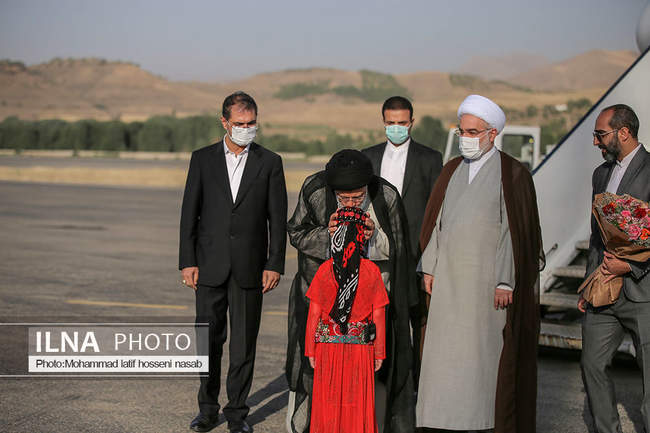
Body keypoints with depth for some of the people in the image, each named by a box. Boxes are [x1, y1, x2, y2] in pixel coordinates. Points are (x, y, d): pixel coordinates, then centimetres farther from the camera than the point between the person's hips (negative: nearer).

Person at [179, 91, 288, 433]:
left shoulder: (269, 162, 4)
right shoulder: (203, 159, 5)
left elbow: (278, 219, 3)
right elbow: (189, 214, 4)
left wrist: (275, 265, -4)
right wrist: (187, 262, -2)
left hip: (249, 268, 0)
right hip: (210, 266, 1)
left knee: (244, 344, 3)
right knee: (209, 340, 6)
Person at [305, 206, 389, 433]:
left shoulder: (325, 270, -4)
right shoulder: (371, 271, -5)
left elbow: (314, 313, -3)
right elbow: (378, 316, -2)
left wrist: (310, 349, 5)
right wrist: (379, 352, 6)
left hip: (328, 345, 0)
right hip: (360, 346, 0)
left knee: (328, 402, 8)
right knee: (358, 403, 9)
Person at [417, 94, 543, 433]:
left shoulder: (512, 174, -6)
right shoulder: (451, 171, 12)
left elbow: (515, 228, -10)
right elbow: (436, 220, 14)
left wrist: (505, 281, -15)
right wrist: (429, 268, 7)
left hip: (488, 279, -5)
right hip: (449, 278, 5)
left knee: (489, 351, -1)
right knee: (449, 351, 4)